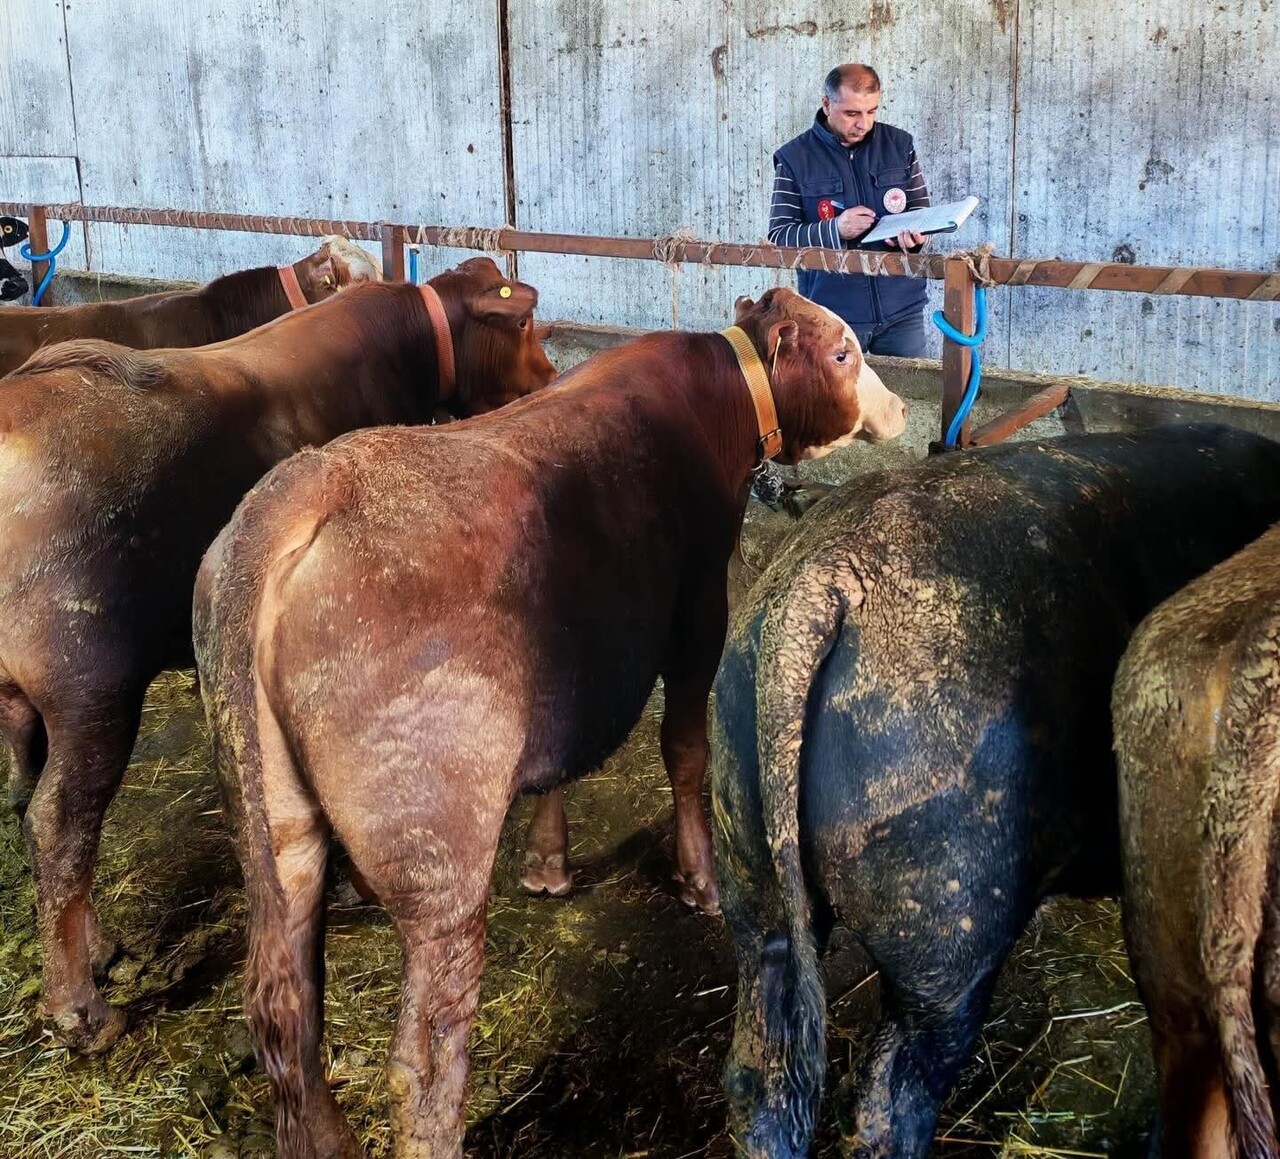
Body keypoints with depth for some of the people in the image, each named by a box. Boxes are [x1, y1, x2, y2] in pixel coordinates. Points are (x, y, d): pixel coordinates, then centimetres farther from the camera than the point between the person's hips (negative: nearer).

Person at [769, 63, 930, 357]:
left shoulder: (900, 145, 6)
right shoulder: (795, 158, -2)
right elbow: (778, 236, -4)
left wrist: (914, 234, -11)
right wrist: (834, 230, -21)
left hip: (902, 308, 2)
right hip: (832, 312, -2)